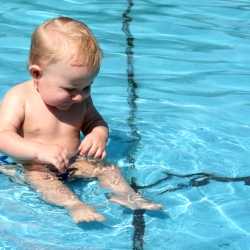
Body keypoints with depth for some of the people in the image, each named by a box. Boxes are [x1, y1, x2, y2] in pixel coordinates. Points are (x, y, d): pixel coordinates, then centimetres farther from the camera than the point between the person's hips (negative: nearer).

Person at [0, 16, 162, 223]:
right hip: (31, 167, -5)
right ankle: (75, 205, -50)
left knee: (107, 168, -11)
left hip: (72, 164, 6)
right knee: (40, 179, -35)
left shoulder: (80, 99, 2)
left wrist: (99, 135, -14)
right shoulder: (18, 98, -17)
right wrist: (40, 151, -40)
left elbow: (95, 121, 13)